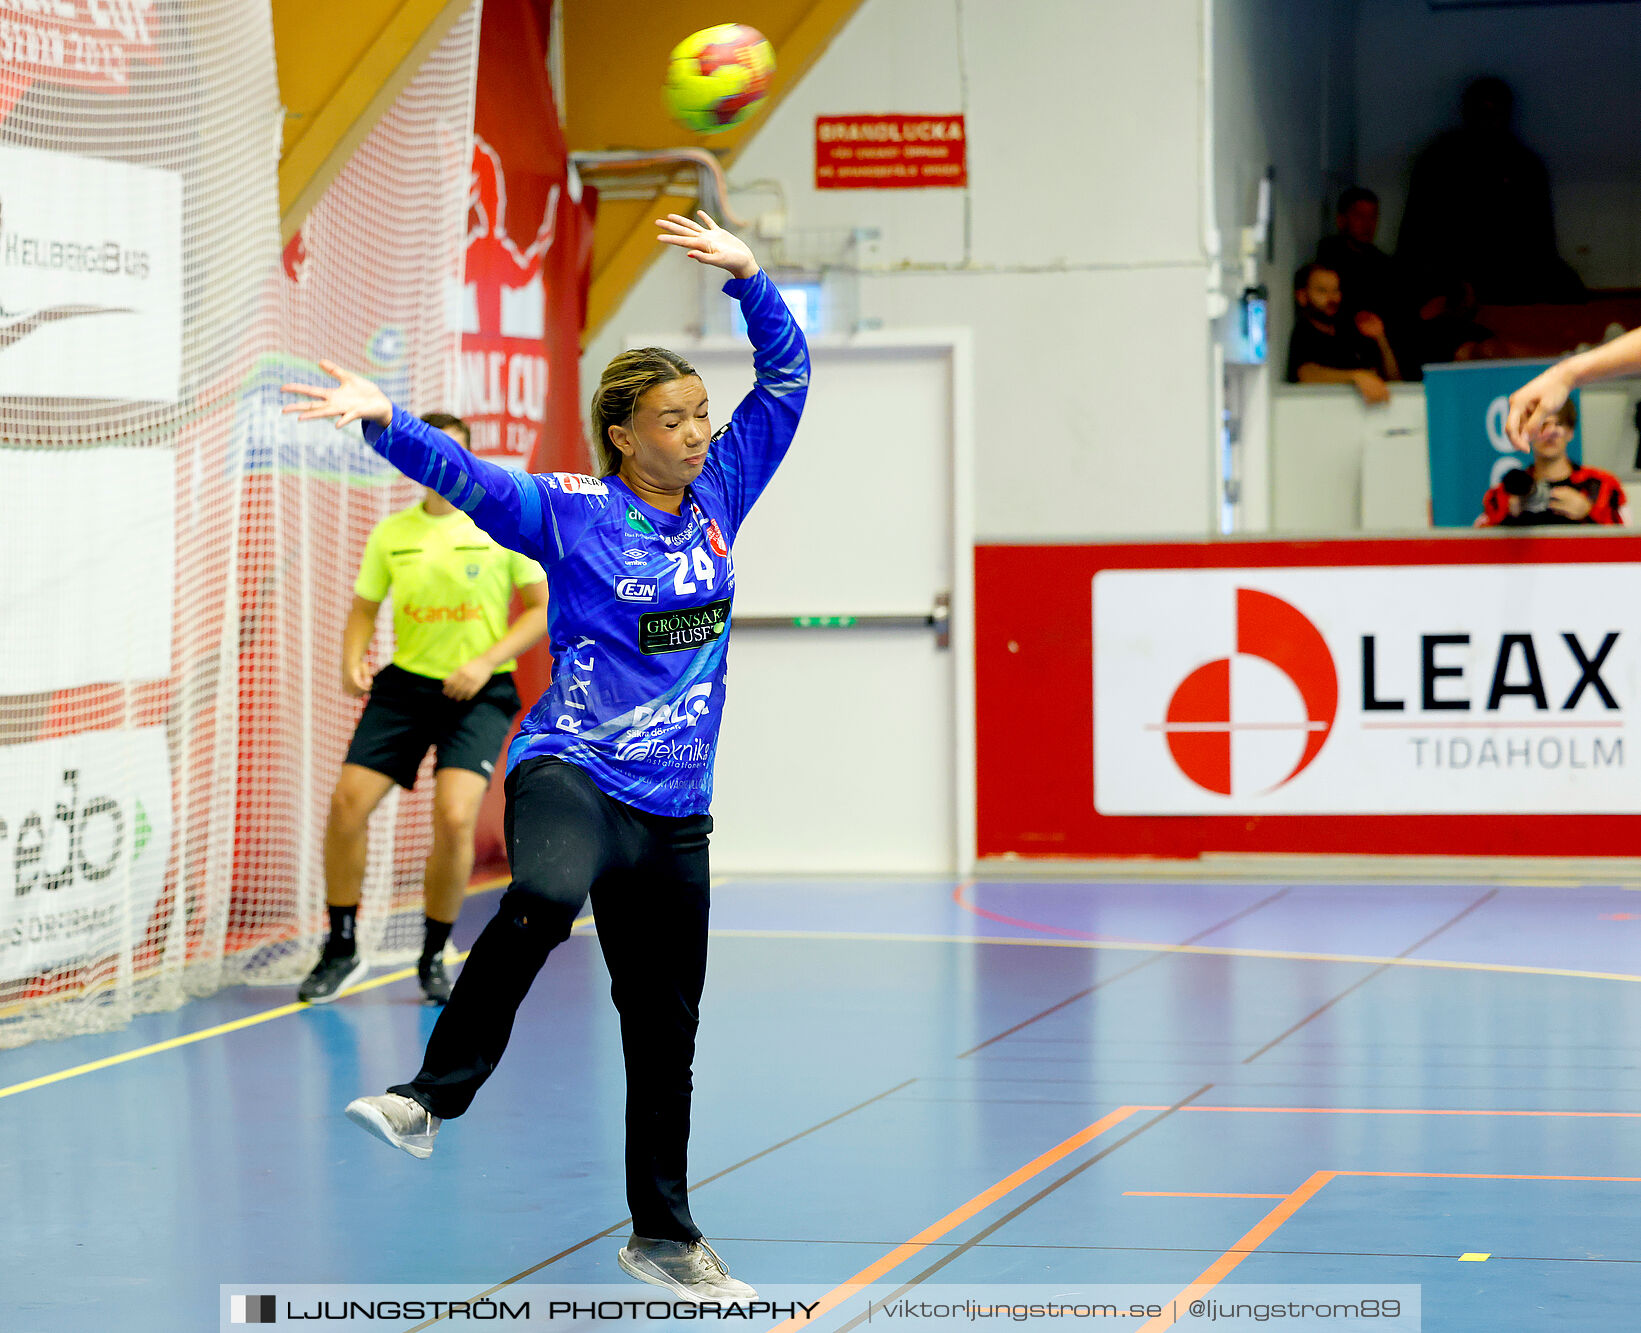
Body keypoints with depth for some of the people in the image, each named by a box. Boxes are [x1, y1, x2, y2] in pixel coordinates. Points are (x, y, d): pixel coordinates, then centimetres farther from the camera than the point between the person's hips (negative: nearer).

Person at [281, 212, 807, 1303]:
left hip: (675, 805, 5)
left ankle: (664, 1234, 25)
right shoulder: (572, 512, -5)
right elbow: (461, 475, -18)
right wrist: (385, 420, -35)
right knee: (547, 897, -39)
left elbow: (788, 378, 10)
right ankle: (435, 1096, -29)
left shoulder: (720, 496, 7)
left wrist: (749, 279, -3)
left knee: (665, 1025, 11)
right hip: (571, 772, -5)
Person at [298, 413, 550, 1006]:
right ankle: (341, 950, 9)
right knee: (347, 803, -9)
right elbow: (364, 609, 14)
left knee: (454, 818, -20)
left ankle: (434, 957, 3)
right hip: (405, 685, 3)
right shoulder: (390, 534, 5)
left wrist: (487, 662, -13)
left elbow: (542, 608, -1)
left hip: (478, 694, -3)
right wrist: (352, 662, -7)